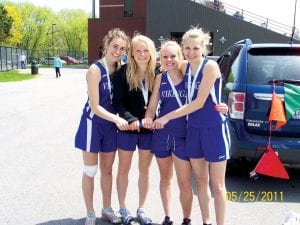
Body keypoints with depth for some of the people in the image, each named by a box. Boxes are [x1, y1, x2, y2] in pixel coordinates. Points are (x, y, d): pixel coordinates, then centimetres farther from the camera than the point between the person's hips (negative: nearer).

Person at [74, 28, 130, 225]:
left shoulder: (120, 68, 0)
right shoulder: (95, 70, -18)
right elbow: (95, 107, -21)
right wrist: (116, 119, -32)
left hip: (110, 124, 6)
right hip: (93, 124, -5)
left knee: (107, 169, 15)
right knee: (90, 171, 6)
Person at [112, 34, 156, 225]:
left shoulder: (156, 73, -5)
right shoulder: (124, 72, -11)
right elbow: (117, 102, -13)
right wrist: (131, 119, -26)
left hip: (148, 129, 2)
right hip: (127, 129, -2)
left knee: (145, 170, 14)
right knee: (124, 169, 13)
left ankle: (141, 209, 31)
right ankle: (123, 208, 31)